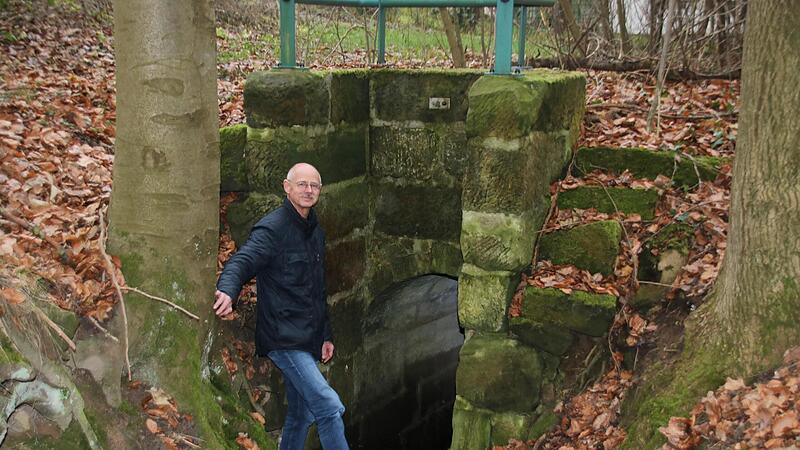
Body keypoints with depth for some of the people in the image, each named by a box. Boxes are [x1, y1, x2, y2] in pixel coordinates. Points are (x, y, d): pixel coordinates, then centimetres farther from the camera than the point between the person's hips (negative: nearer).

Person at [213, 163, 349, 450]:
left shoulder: (316, 232, 16)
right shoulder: (272, 228, -10)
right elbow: (242, 261, -25)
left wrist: (325, 335, 22)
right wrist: (227, 291, -46)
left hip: (308, 340, 9)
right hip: (282, 337, -9)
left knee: (301, 414, 15)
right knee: (329, 407, -15)